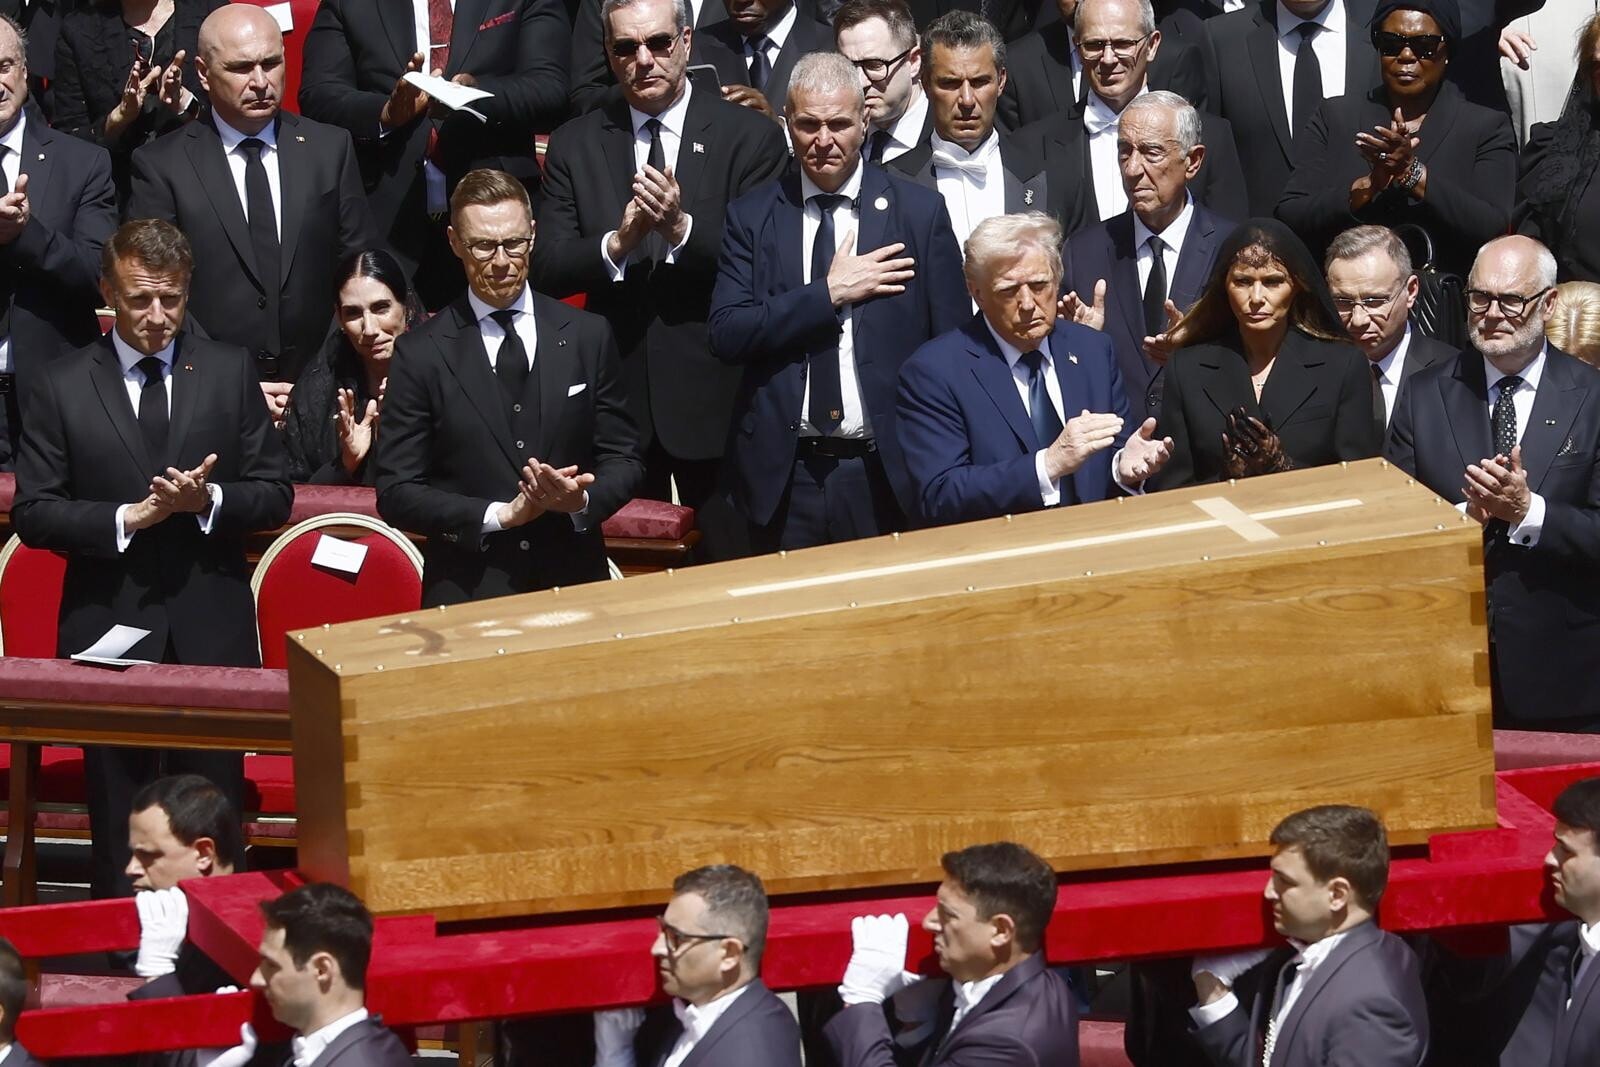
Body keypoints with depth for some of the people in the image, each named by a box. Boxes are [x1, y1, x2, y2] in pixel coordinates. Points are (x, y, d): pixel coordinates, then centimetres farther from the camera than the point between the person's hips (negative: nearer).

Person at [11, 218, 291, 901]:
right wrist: (129, 516, -14)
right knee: (119, 829, 3)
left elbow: (274, 497, 7)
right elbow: (33, 513, -1)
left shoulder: (230, 373, 7)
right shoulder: (62, 388, 2)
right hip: (110, 634, -1)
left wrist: (207, 500, -13)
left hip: (211, 633, 1)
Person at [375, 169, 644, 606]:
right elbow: (396, 493, 1)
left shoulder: (588, 336, 9)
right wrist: (500, 515, -9)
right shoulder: (421, 354, 3)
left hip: (573, 584, 2)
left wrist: (582, 501, -8)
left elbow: (624, 459, 13)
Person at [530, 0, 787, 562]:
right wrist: (617, 244, -18)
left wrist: (682, 229, -23)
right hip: (614, 392, 2)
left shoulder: (751, 138, -1)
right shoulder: (574, 145, 7)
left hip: (713, 398, -2)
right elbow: (546, 270, 1)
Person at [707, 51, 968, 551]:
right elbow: (727, 335, -5)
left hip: (887, 475, -1)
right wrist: (830, 293, -11)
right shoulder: (751, 216, 5)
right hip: (784, 477, 1)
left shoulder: (919, 212, 3)